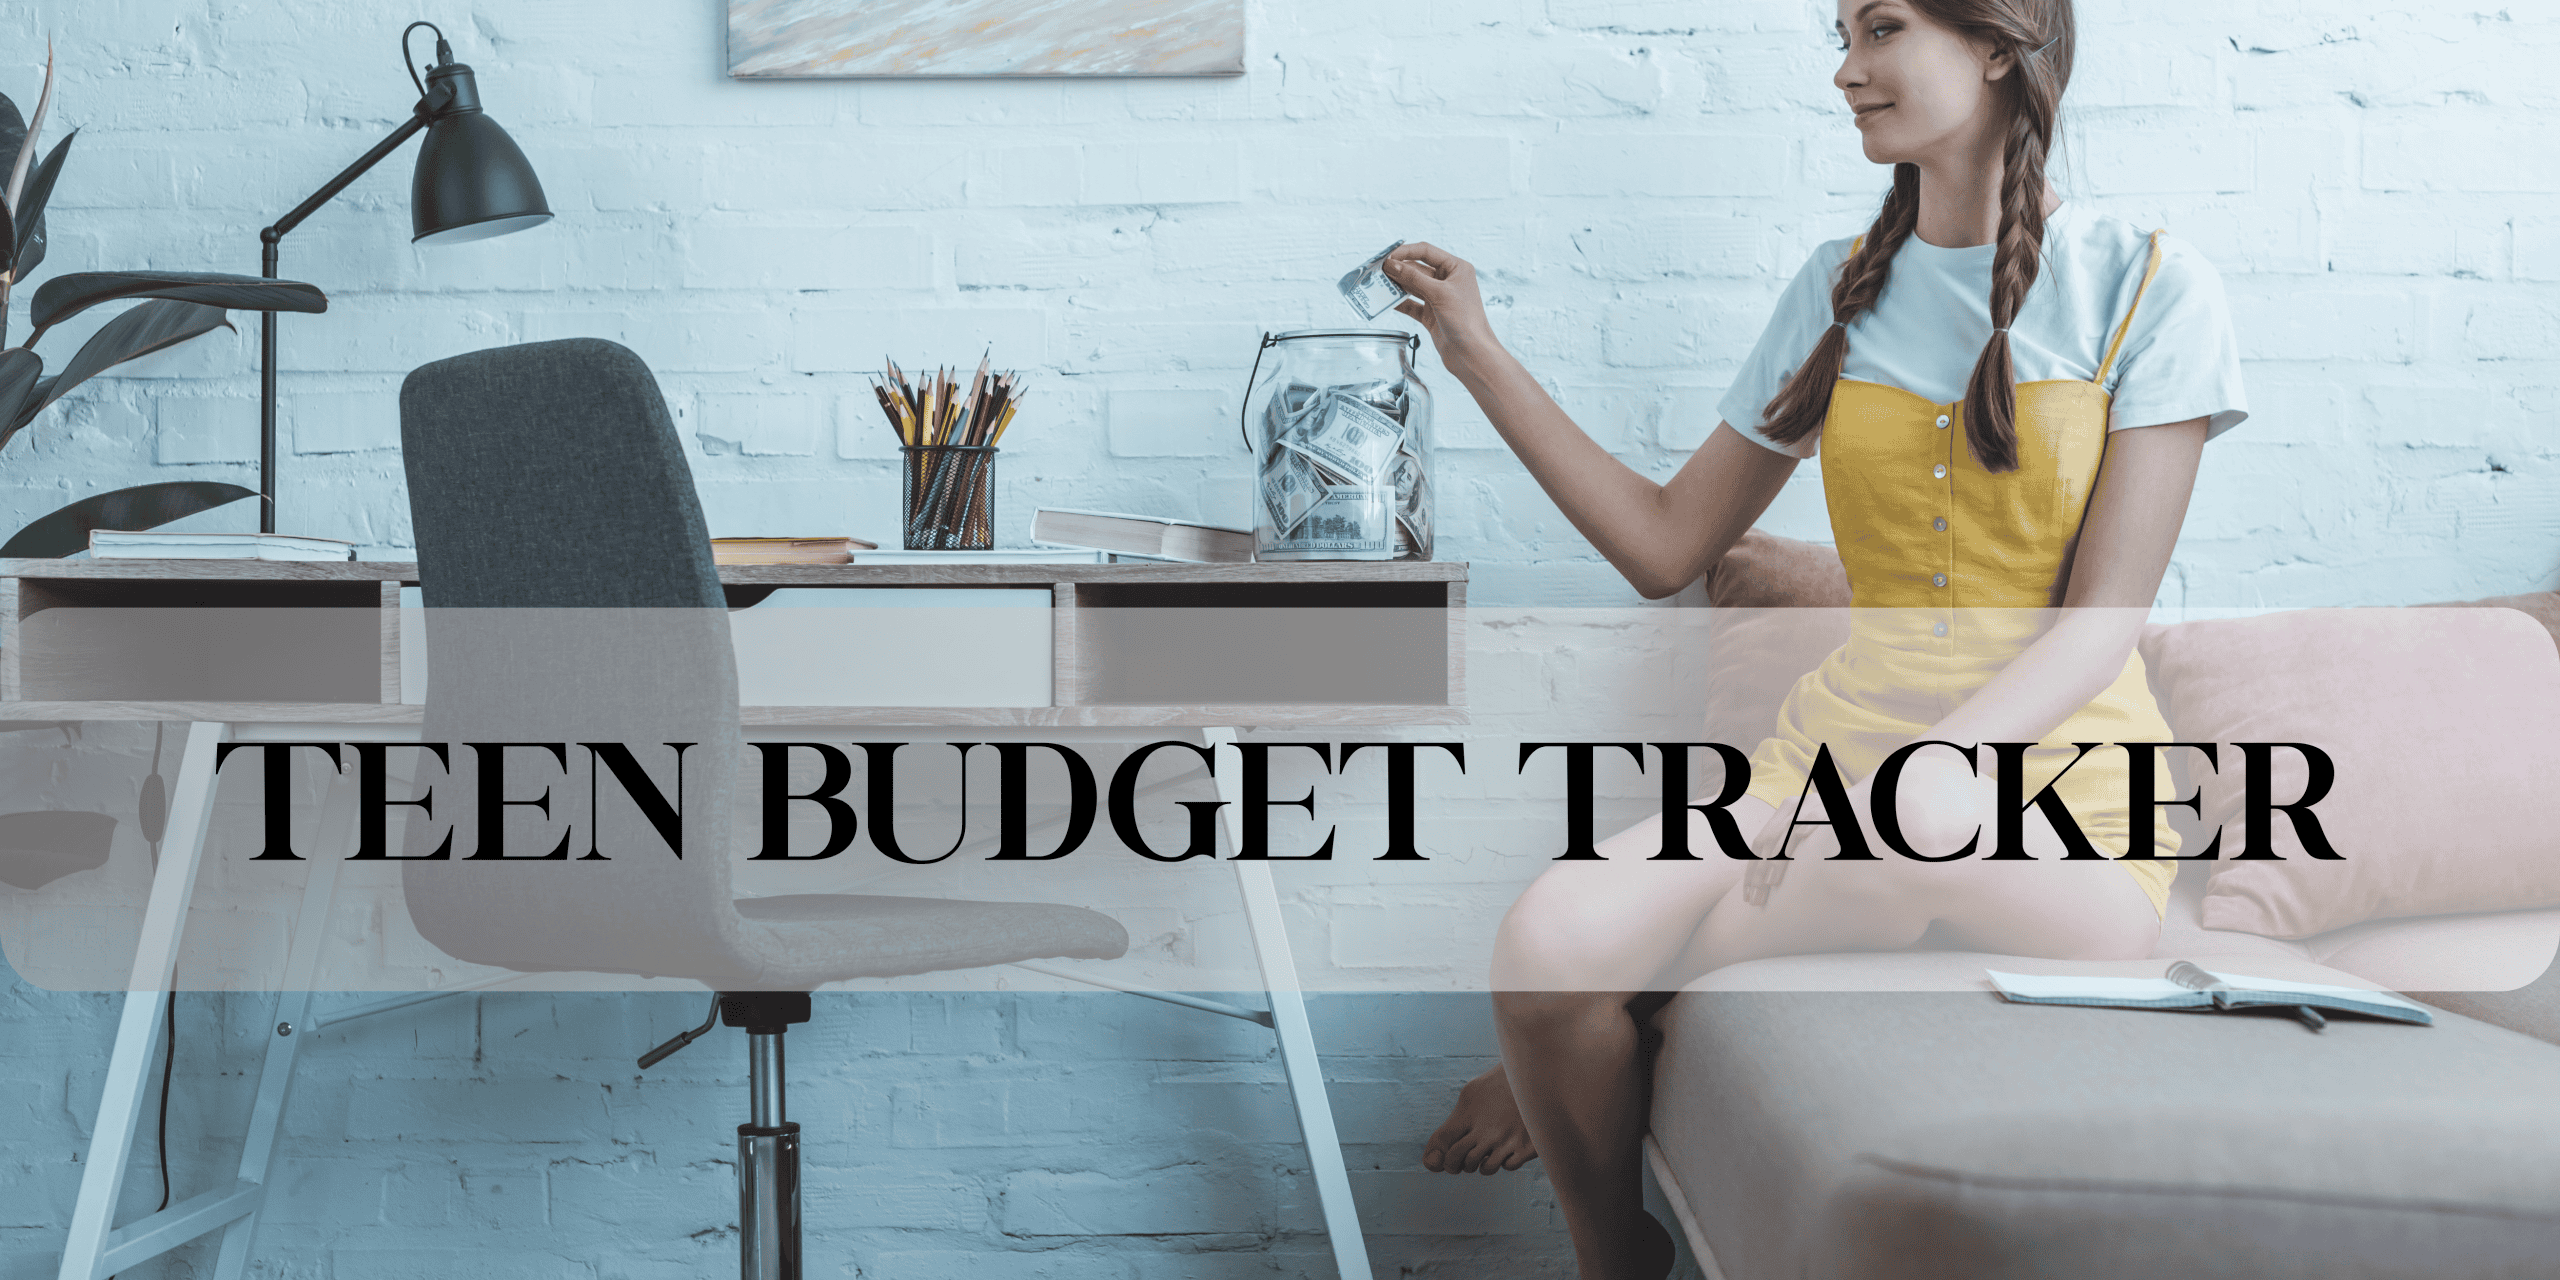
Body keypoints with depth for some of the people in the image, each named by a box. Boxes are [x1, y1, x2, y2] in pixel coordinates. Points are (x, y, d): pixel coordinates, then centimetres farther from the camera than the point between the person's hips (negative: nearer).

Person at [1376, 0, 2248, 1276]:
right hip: (1844, 743, 3)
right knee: (1552, 939, -26)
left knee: (1924, 835, -41)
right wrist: (1479, 356, 11)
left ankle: (1572, 1051, -16)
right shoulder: (1840, 289, 13)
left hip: (2057, 788, -3)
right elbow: (1666, 546, 15)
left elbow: (2101, 621, -7)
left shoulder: (2149, 286, 0)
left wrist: (1934, 773, -24)